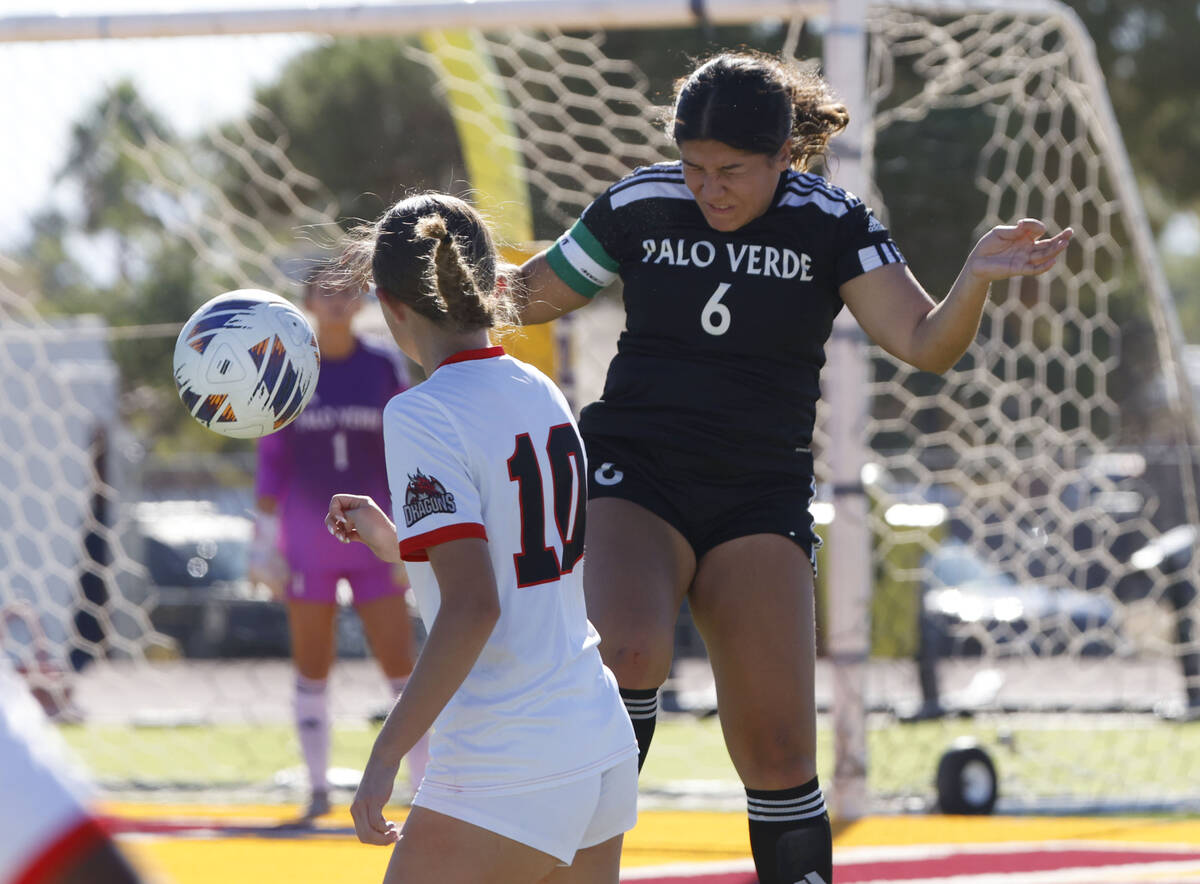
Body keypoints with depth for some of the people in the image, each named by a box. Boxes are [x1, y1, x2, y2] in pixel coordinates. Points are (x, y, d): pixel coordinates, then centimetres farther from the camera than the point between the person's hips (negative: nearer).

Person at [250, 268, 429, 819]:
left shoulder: (384, 369, 3)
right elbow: (271, 459, 3)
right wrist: (264, 540, -1)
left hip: (372, 541, 0)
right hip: (308, 542, 0)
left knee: (401, 665, -5)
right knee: (312, 669, 2)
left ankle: (425, 788, -1)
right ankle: (318, 788, 11)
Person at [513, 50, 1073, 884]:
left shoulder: (832, 224, -4)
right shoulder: (639, 205, -2)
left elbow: (925, 344, -15)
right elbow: (532, 294, 13)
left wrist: (977, 277, -34)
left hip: (759, 500, 1)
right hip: (633, 478, -1)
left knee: (780, 757, -5)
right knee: (630, 655, -31)